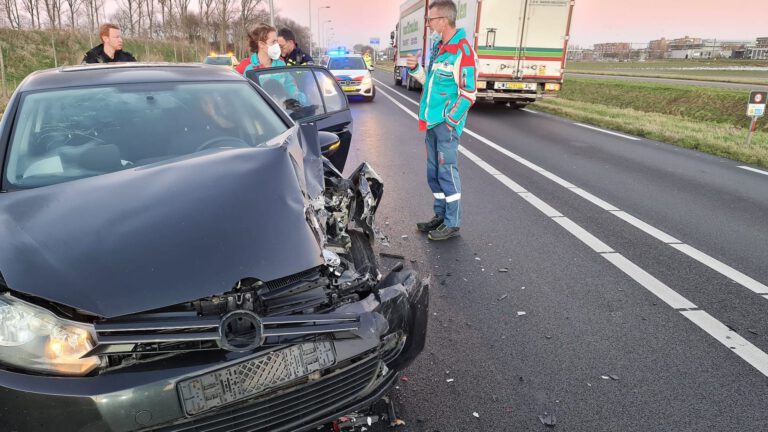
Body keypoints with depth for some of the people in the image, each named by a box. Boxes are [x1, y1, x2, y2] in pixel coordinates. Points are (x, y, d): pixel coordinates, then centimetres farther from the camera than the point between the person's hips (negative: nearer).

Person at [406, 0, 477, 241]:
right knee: (434, 172, 13)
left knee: (447, 172, -3)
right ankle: (440, 216, 25)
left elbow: (468, 94, -15)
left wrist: (448, 121, -14)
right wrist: (415, 69, 6)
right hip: (432, 122, 9)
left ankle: (452, 224, 7)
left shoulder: (462, 51, -13)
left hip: (447, 124, -8)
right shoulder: (437, 48, 14)